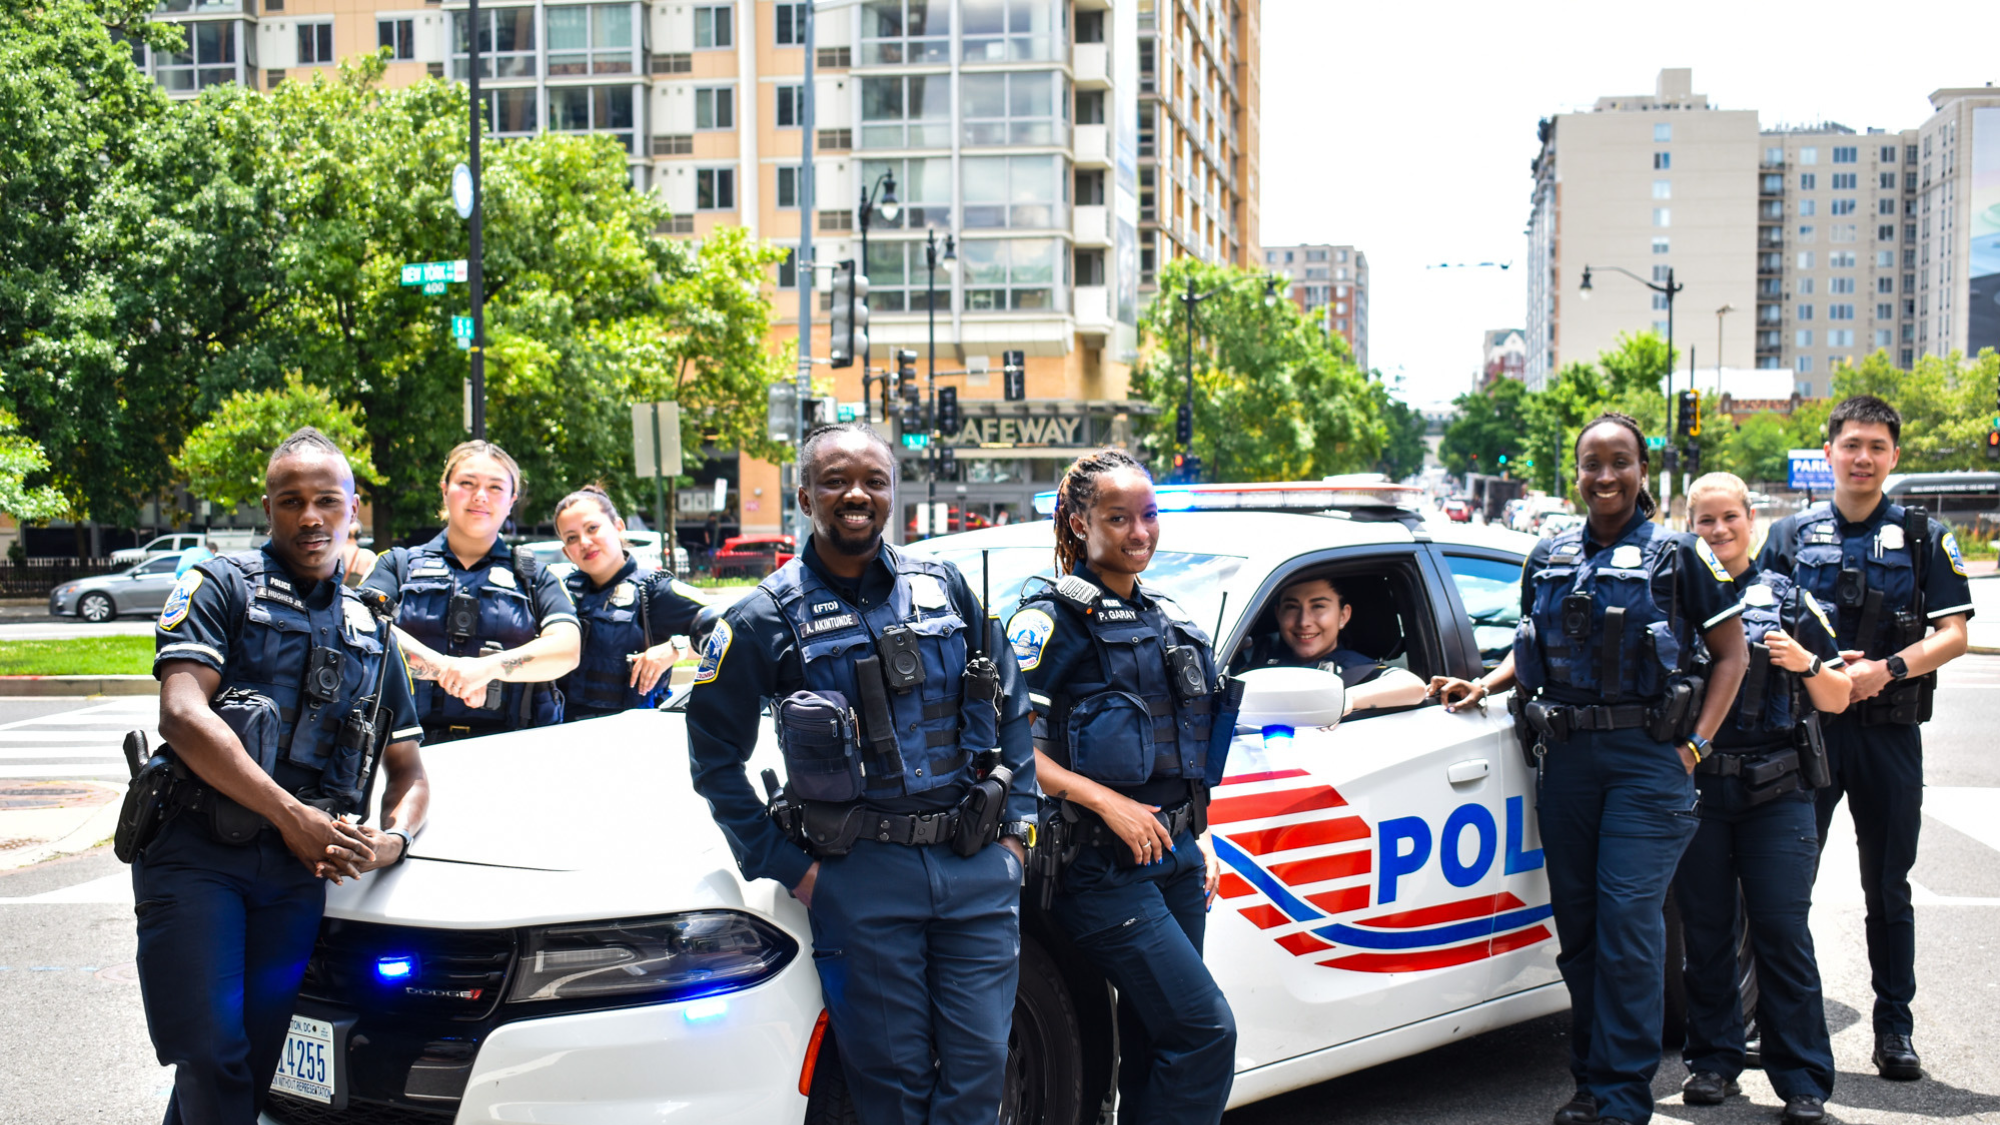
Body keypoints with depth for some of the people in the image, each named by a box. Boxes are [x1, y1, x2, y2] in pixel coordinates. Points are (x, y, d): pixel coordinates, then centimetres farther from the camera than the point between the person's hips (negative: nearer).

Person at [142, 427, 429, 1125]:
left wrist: (391, 842, -1)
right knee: (211, 1063, -15)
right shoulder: (221, 586, 7)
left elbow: (408, 771, 23)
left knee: (258, 1066, 0)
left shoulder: (372, 633, 22)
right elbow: (182, 714, -8)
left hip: (298, 868, 4)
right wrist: (291, 815, -14)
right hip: (196, 853, -4)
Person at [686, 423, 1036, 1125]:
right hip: (861, 878, -3)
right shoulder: (768, 620, -2)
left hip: (978, 866, 3)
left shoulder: (944, 588, 9)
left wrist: (1016, 825, 9)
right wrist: (787, 866, -4)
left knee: (978, 1066, 5)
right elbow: (714, 757, 0)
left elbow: (1011, 709, 16)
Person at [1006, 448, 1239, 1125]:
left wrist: (1198, 836, 16)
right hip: (1104, 867, -7)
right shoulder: (1052, 619, -7)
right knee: (1205, 1030, -13)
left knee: (1155, 1043, 10)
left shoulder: (1166, 620, 16)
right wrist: (1107, 803, -19)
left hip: (1174, 861, 7)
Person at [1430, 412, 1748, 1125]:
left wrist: (1695, 745, -4)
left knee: (1628, 920, -9)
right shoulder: (1548, 559, 13)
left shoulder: (1677, 555, 1)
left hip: (1648, 759, -4)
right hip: (1566, 757, 4)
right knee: (1576, 924, 7)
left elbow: (1730, 653, 4)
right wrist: (1484, 686, 6)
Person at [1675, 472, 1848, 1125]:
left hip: (1776, 793, -1)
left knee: (1783, 935, -4)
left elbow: (1837, 700, 10)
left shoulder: (1789, 600, 9)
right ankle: (1713, 1060, 19)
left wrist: (1807, 664, -9)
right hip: (1696, 792, 1)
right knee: (1705, 931, 6)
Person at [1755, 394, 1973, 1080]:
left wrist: (1884, 669, -15)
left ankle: (1895, 1030, 14)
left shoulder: (1924, 540, 7)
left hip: (1889, 732, 0)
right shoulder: (1792, 535, 9)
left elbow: (1952, 635, 0)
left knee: (1888, 890, 6)